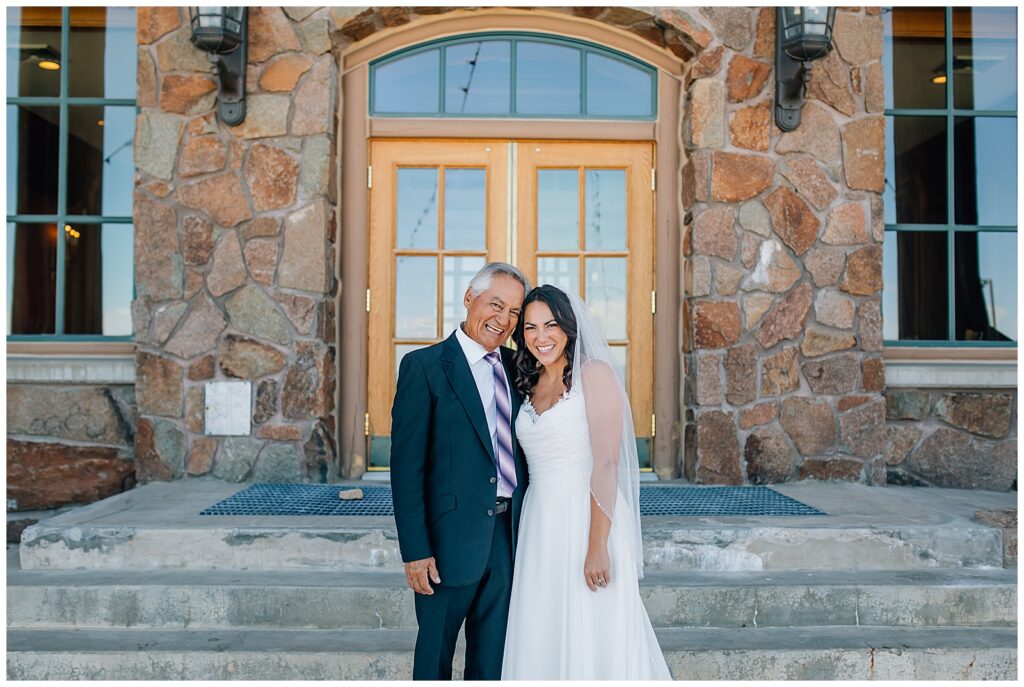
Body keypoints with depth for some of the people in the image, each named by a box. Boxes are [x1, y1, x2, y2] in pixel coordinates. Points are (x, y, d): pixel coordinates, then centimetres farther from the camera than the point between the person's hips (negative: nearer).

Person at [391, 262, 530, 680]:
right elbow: (406, 467, -11)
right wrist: (415, 551, -14)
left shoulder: (516, 368, 8)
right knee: (435, 653, 12)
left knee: (492, 655, 17)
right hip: (451, 536, -5)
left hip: (508, 534, 5)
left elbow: (524, 449, 12)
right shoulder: (424, 366, -8)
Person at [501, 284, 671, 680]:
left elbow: (607, 464, -14)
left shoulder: (594, 374, -8)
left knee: (591, 638, 3)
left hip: (588, 519, -6)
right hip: (540, 528, 6)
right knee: (542, 641, 13)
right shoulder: (529, 385, 12)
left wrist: (598, 545, -19)